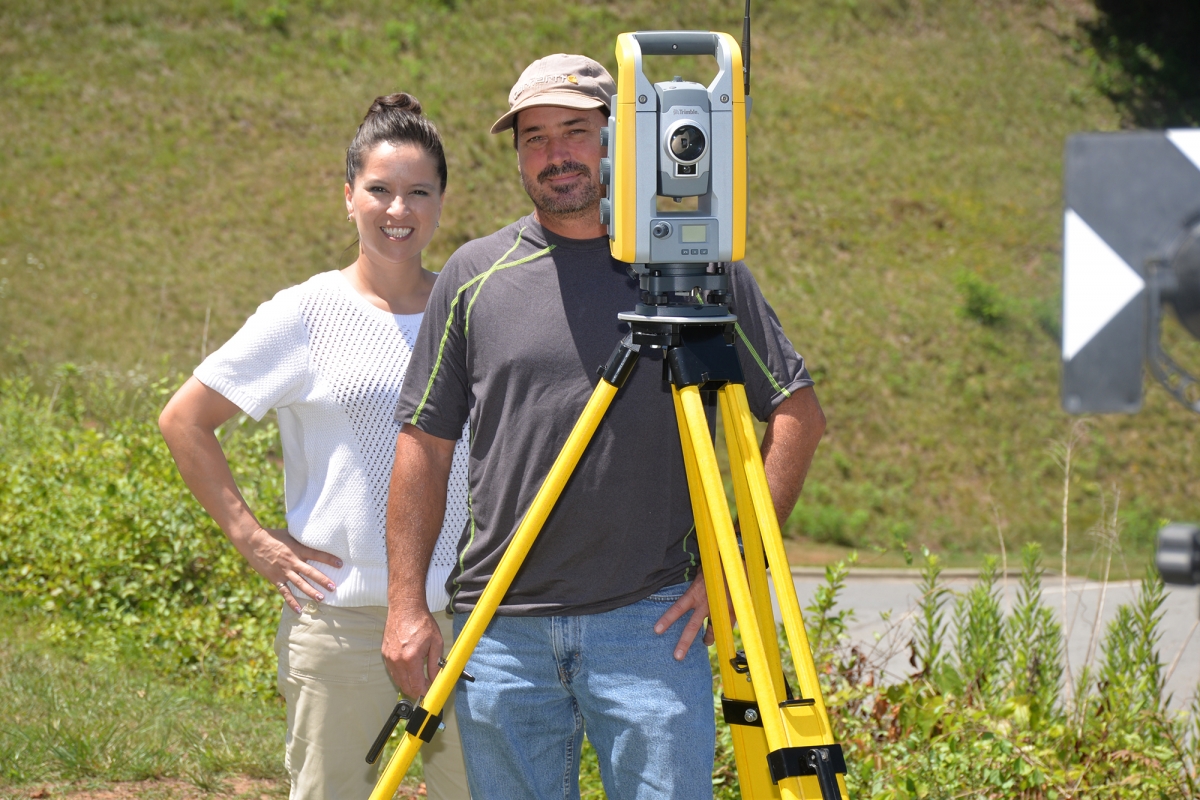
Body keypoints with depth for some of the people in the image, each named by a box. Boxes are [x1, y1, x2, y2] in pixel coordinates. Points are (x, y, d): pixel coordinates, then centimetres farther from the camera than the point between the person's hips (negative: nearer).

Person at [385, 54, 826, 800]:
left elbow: (798, 414, 6)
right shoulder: (476, 276, 8)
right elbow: (426, 445, 9)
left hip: (650, 624, -2)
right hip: (502, 631, 2)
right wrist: (408, 606, 2)